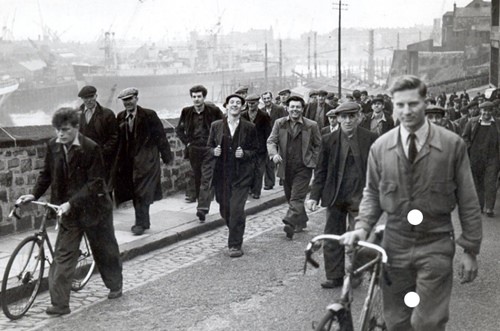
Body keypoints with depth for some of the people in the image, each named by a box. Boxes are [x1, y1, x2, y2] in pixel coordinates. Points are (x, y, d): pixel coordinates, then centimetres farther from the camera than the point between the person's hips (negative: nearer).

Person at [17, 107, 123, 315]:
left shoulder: (91, 148, -20)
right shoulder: (53, 146, -5)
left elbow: (95, 183, -22)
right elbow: (47, 173, 7)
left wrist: (71, 203, -29)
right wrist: (34, 195, -7)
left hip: (93, 207, -3)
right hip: (69, 211, 4)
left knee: (105, 250, 15)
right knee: (63, 255, -2)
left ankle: (115, 286, 39)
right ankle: (59, 303, 2)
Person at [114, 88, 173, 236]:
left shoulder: (149, 115, -9)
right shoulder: (120, 117, 5)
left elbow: (160, 136, -6)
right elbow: (118, 139, 8)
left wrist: (167, 156, -5)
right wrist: (118, 160, 4)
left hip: (146, 160, -5)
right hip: (128, 161, 5)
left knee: (142, 192, -6)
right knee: (135, 192, 11)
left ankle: (141, 223, 3)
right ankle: (143, 221, 23)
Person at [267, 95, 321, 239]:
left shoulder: (311, 125, -2)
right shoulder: (279, 123, 3)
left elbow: (318, 145, 7)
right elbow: (271, 141, -1)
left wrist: (314, 161, -2)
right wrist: (274, 153, -21)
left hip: (303, 167, -4)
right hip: (286, 167, 4)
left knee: (297, 197, -12)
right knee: (290, 197, 15)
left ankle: (290, 224, -18)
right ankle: (301, 221, 31)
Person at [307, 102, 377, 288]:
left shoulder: (371, 139, -3)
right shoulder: (328, 140, 3)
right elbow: (321, 171, 6)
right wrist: (314, 196, -2)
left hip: (360, 197, -2)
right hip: (335, 197, 3)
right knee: (332, 238, 8)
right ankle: (334, 277, 19)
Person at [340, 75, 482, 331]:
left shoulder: (452, 144, -8)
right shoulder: (380, 147, -1)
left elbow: (467, 201, -3)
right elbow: (372, 192, 9)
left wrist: (470, 250, -2)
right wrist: (362, 226, -8)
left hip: (436, 247, -2)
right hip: (395, 246, 3)